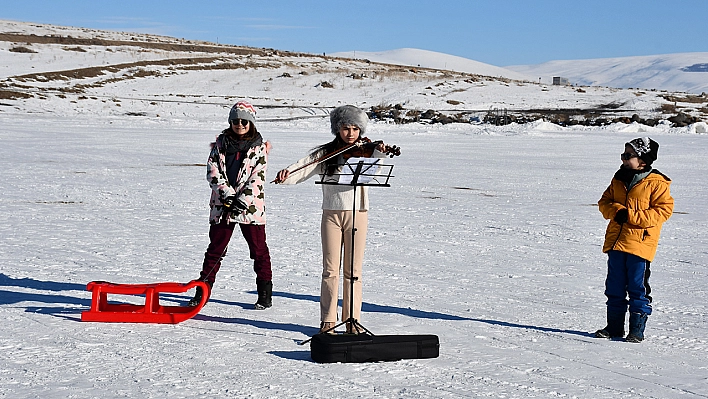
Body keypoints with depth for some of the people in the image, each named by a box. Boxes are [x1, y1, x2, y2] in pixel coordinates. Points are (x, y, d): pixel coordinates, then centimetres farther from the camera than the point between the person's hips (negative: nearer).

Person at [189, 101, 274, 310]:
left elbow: (258, 177, -5)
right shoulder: (221, 142, 8)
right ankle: (203, 290, 17)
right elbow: (213, 170, 1)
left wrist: (242, 200, -16)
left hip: (250, 205, -2)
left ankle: (265, 294, 11)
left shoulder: (258, 147, 2)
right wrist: (227, 194, -12)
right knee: (215, 248, 8)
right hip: (222, 204, 2)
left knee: (258, 248, 3)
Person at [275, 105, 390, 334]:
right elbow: (303, 169, -6)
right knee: (331, 270, 2)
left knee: (353, 270, 3)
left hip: (357, 213, 0)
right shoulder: (325, 153, 4)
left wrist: (379, 155, -36)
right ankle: (328, 320, 10)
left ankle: (352, 320, 11)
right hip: (332, 214, 0)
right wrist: (286, 176, -26)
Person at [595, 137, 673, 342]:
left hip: (640, 243, -6)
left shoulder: (656, 183, -6)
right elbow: (604, 202, 17)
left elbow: (663, 210, -11)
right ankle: (614, 327, 21)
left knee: (638, 288, -1)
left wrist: (631, 216, -17)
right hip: (616, 242, 6)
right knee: (614, 287, 11)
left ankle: (637, 330, 7)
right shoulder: (619, 180, 13)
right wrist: (616, 211, -7)